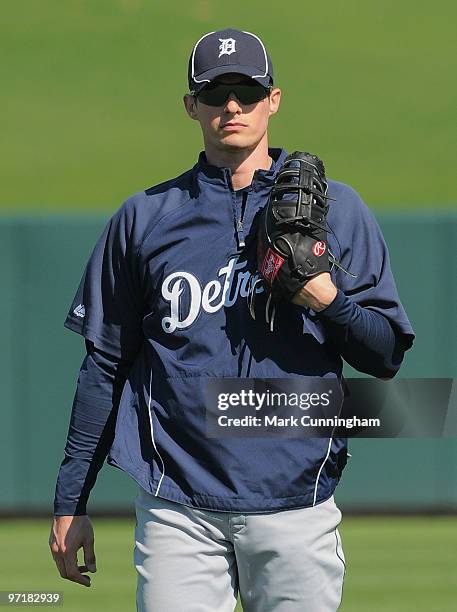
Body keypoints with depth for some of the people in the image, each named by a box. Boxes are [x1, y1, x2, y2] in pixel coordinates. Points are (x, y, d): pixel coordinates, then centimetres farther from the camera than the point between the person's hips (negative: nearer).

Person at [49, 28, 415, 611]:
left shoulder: (336, 209, 8)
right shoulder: (144, 217, 9)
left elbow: (387, 356, 7)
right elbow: (104, 366, 12)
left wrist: (328, 299, -13)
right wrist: (70, 504, 10)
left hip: (295, 508, 0)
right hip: (179, 512, 0)